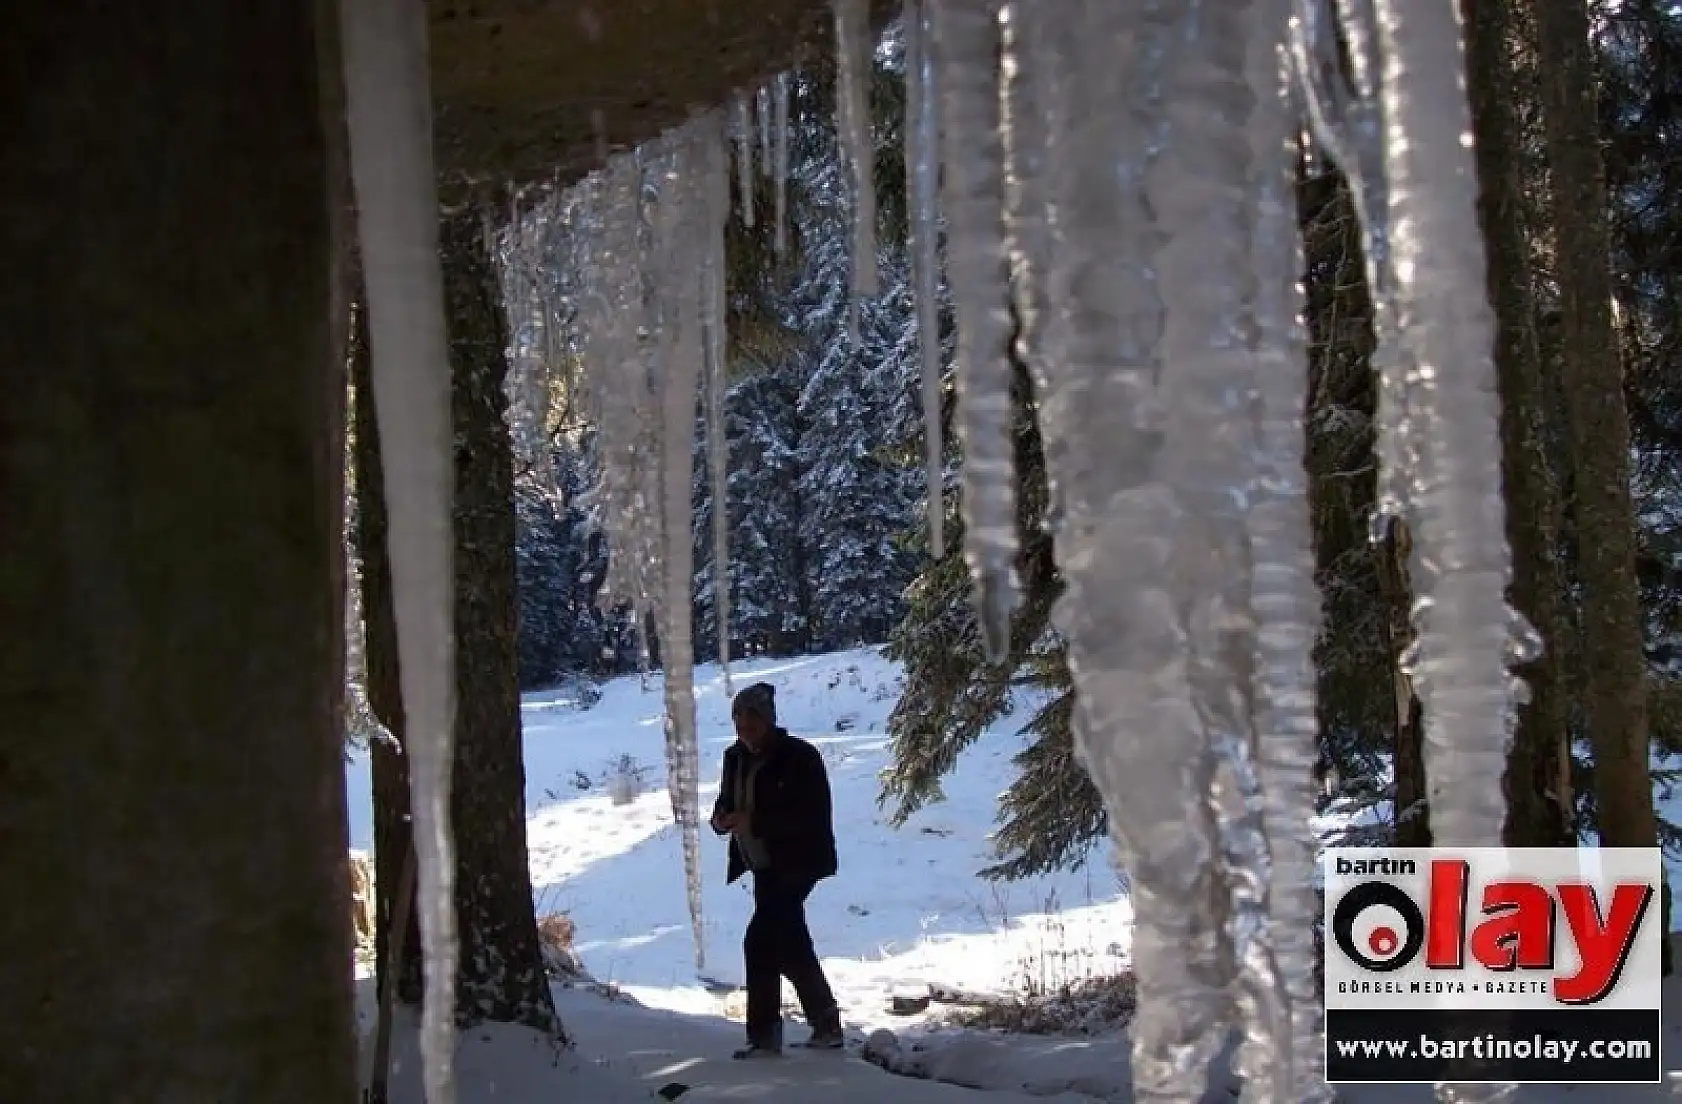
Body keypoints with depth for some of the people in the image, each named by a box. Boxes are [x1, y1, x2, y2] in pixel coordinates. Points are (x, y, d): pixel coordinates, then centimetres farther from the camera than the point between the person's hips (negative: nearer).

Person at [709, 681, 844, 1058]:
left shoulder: (799, 756, -16)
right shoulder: (735, 757, 5)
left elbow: (812, 815, -22)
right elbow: (728, 801, 18)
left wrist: (754, 821, -29)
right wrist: (722, 818, -8)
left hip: (794, 863, -8)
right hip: (765, 866, 8)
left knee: (760, 941, -15)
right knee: (791, 944, 14)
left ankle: (764, 1034, -9)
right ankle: (826, 1026, 26)